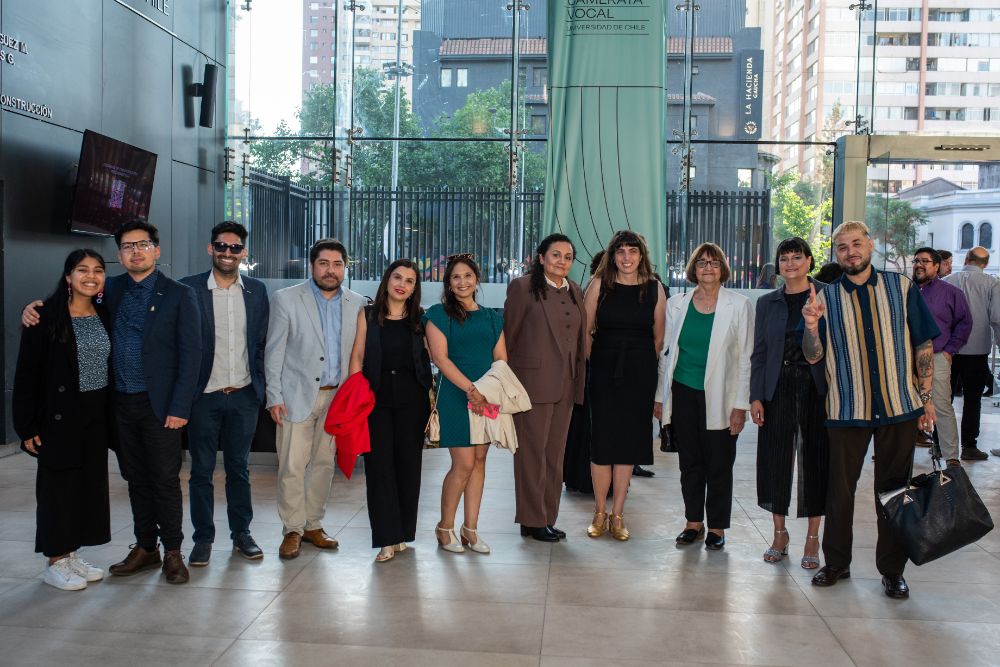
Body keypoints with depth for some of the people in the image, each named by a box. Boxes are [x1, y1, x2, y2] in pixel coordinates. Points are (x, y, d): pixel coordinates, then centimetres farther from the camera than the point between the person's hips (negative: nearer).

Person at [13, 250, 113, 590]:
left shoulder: (105, 315, 6)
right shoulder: (46, 316, -10)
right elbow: (27, 372, -10)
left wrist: (112, 416, 5)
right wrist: (27, 425, -13)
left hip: (96, 415, 6)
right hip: (59, 417, -5)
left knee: (91, 483, 9)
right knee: (58, 484, 3)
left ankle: (71, 554, 24)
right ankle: (55, 563, 16)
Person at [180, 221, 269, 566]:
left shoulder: (256, 291, 6)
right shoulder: (189, 288, -4)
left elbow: (262, 343, 10)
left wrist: (259, 386, 4)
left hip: (243, 395, 2)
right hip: (204, 395, -2)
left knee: (239, 467, 12)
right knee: (201, 470, 6)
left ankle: (241, 533, 24)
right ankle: (203, 538, 18)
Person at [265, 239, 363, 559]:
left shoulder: (357, 304, 6)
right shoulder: (286, 299, -2)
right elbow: (274, 351, -2)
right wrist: (274, 396, -8)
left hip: (336, 397, 3)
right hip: (298, 396, -3)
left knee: (324, 464, 10)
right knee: (292, 467, -2)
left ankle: (313, 525, 23)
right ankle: (292, 530, 11)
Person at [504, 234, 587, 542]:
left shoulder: (575, 292, 13)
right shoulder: (523, 287, -5)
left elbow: (580, 338, 16)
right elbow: (508, 335, -4)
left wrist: (578, 379, 10)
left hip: (565, 386, 6)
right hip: (533, 382, -6)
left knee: (555, 454, 12)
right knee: (532, 453, 1)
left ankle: (548, 518, 22)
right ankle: (532, 520, 12)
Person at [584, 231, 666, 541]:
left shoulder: (654, 288, 3)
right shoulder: (599, 285, 0)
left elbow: (658, 336, 8)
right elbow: (586, 329, 3)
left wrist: (644, 364, 9)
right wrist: (595, 360, 2)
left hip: (640, 374, 1)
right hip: (604, 372, -1)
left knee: (629, 441, 5)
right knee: (602, 440, 1)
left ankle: (617, 515, 15)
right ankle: (600, 513, 15)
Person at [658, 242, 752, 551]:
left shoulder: (739, 305, -1)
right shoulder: (677, 305, 7)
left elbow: (745, 358, -2)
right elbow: (668, 352, 11)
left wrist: (740, 405, -7)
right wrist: (661, 396, 8)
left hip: (719, 397, -2)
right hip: (684, 394, 3)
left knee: (719, 464, 3)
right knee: (689, 461, 9)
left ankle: (717, 526, 17)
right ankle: (693, 522, 22)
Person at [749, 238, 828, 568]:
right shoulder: (767, 303, 8)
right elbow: (759, 353, 8)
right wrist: (755, 397, 1)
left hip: (817, 388, -2)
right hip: (778, 389, 3)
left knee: (815, 460, 4)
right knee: (775, 460, 6)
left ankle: (812, 539, 17)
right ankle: (779, 534, 21)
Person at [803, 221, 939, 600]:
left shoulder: (901, 288, 3)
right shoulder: (826, 298, 3)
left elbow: (924, 345, 5)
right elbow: (813, 356, -1)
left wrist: (926, 398, 1)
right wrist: (811, 326, -21)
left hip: (899, 407, 0)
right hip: (847, 409, 0)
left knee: (894, 489, 8)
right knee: (840, 489, 7)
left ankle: (892, 570, 22)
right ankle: (836, 563, 23)